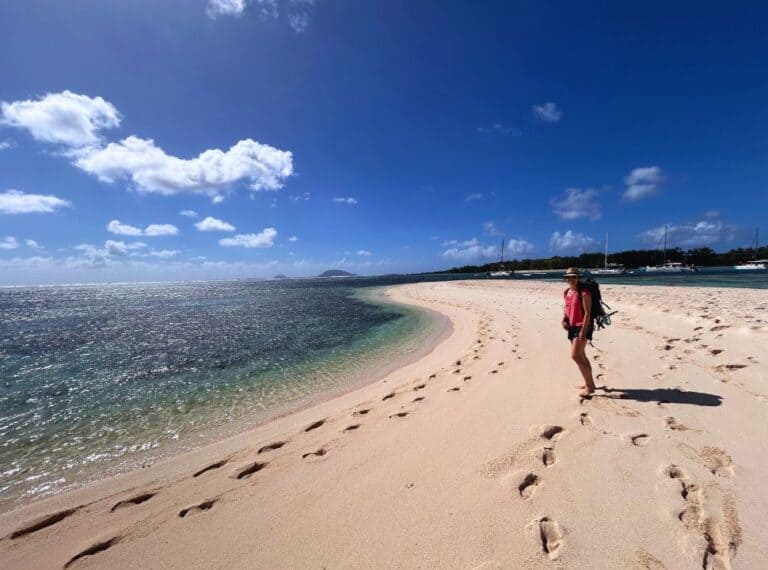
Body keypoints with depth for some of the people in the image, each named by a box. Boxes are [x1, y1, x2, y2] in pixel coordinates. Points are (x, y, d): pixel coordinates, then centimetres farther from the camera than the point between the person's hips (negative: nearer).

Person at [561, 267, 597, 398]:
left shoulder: (584, 293, -15)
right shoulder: (566, 292, 8)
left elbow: (587, 313, -18)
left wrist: (583, 331, -22)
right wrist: (564, 319, 4)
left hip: (583, 326, -8)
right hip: (572, 327, 8)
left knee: (575, 356, -13)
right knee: (581, 356, 17)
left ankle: (589, 386, 0)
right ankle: (590, 383, 32)